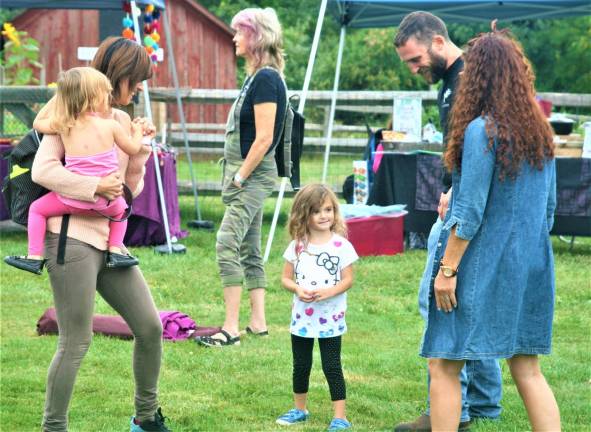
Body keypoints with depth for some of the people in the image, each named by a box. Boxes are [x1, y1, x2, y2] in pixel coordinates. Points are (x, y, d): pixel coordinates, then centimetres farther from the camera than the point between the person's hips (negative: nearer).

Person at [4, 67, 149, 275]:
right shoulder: (111, 126, -5)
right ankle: (115, 251, 18)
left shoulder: (62, 125, -2)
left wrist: (56, 100, 26)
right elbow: (133, 149, 9)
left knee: (37, 208, 18)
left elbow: (38, 123, 17)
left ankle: (35, 257, 10)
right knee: (120, 209, 33)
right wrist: (137, 132, 29)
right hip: (106, 202, 1)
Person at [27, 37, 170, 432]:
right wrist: (96, 186, -19)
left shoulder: (122, 121, 15)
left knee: (150, 326, 6)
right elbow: (42, 170, -18)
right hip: (72, 237, -8)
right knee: (76, 343, -5)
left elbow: (132, 189, 17)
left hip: (111, 240, 8)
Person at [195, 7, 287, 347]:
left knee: (227, 245, -15)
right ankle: (258, 323, 18)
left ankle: (231, 329, -15)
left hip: (253, 175, -10)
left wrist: (239, 177, -17)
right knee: (249, 250, 13)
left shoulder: (265, 79, -16)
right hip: (249, 175, 10)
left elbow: (264, 138, -20)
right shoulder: (257, 77, 14)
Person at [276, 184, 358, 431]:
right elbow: (285, 278, 5)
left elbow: (348, 280, -7)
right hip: (302, 316, 4)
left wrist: (328, 292, -24)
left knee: (332, 367, -3)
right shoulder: (297, 245, 1)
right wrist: (298, 289, -16)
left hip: (330, 318, -4)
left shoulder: (341, 245, -8)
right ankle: (299, 410, 32)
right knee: (301, 365, 16)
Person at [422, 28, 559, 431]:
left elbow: (470, 212, -16)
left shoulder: (482, 130, -14)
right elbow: (549, 207, 14)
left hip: (483, 265, -7)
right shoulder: (540, 132, 8)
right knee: (527, 369, 10)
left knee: (444, 366, 1)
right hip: (531, 267, 7)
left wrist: (447, 267, -11)